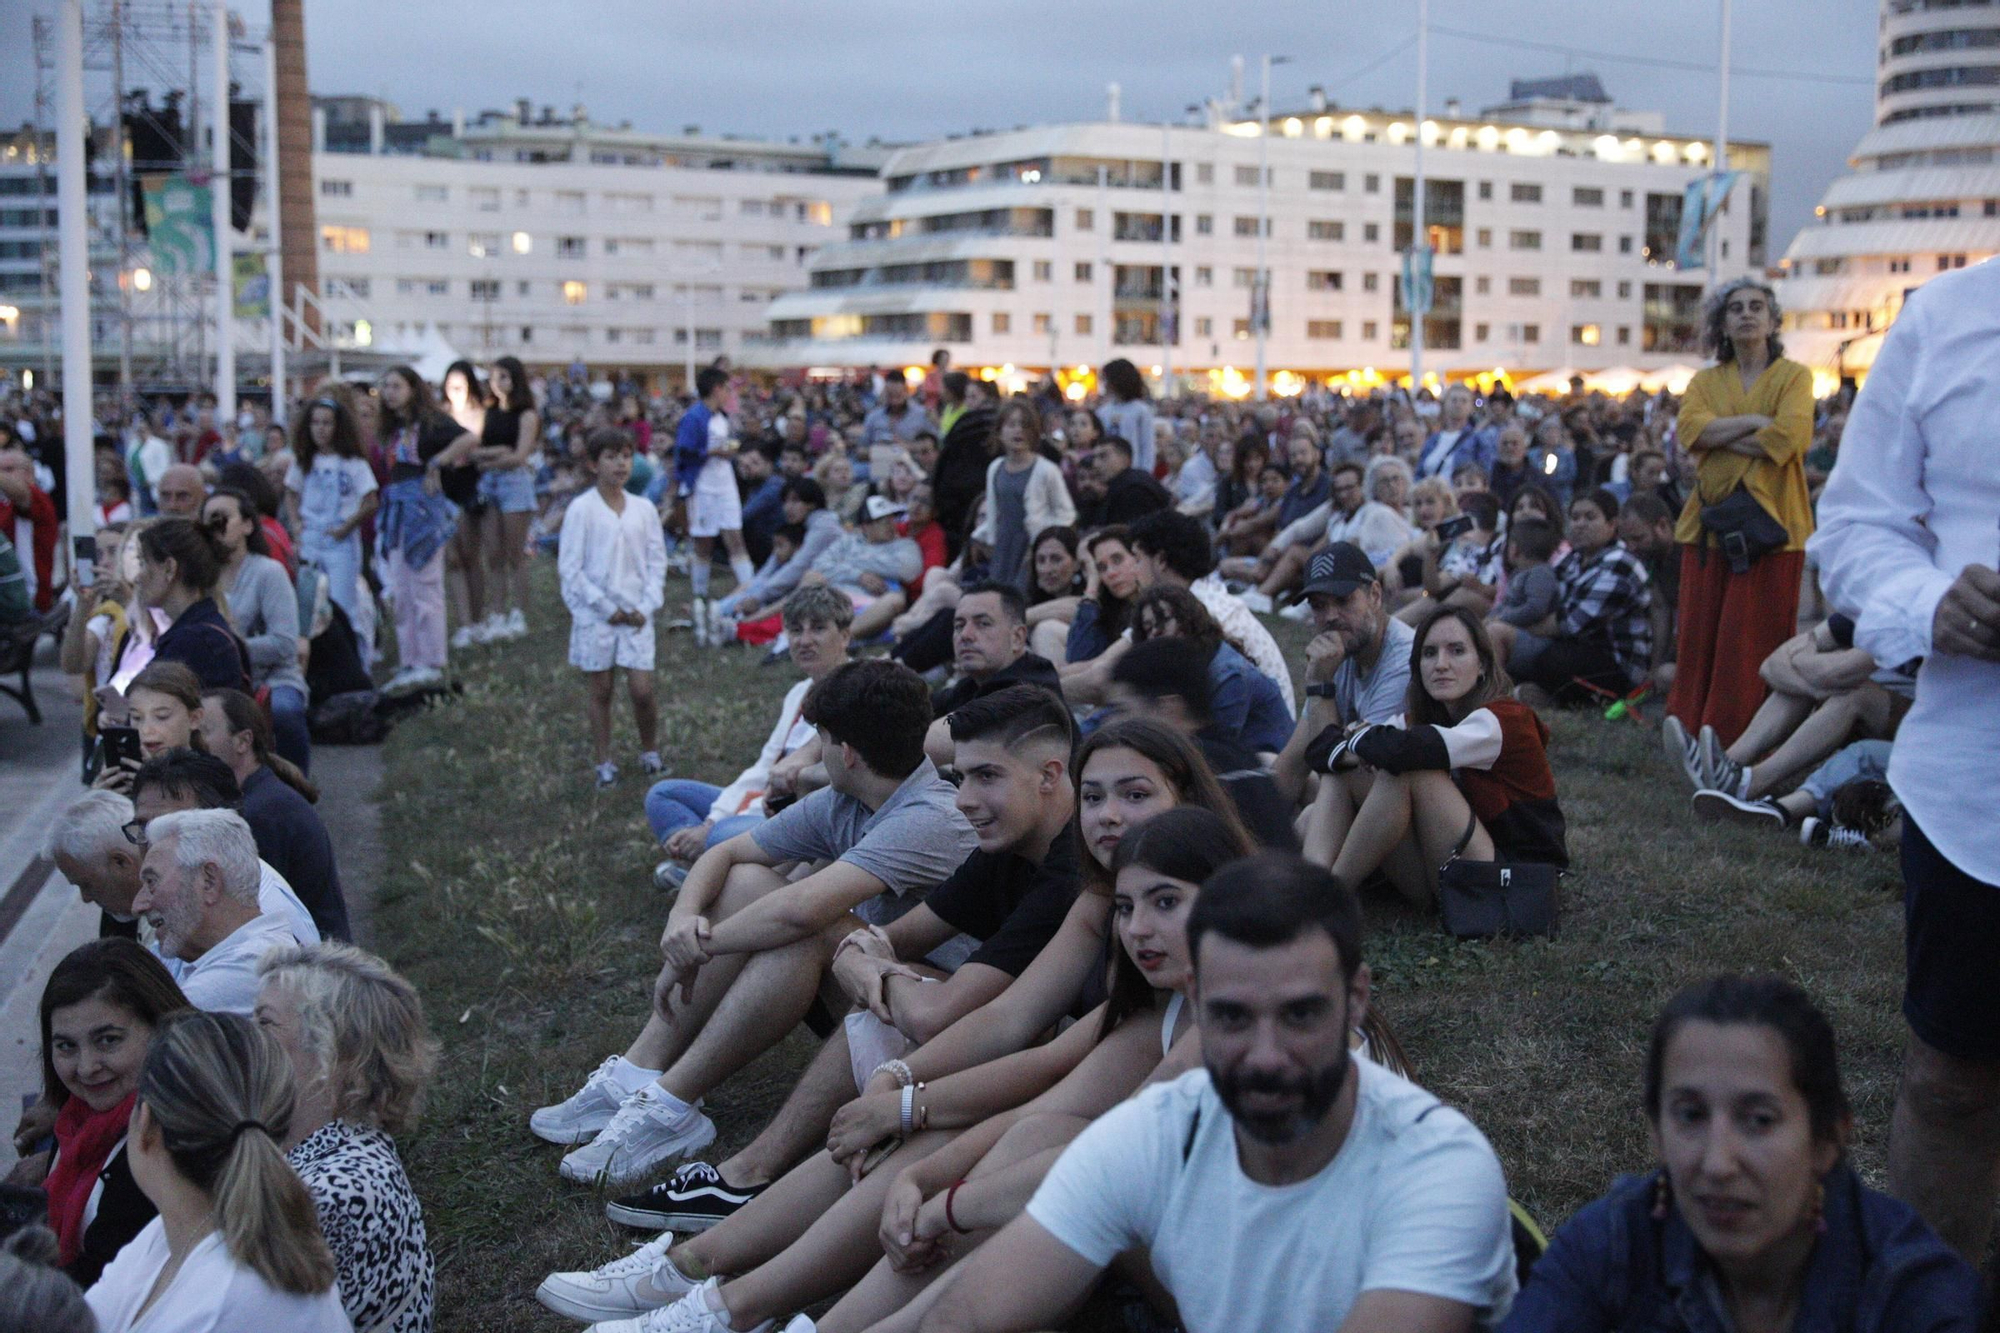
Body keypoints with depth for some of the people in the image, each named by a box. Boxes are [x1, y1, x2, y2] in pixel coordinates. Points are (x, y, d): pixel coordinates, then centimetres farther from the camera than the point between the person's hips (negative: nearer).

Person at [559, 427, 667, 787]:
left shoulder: (643, 510, 5)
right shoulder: (581, 510, -6)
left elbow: (657, 561, 9)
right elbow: (570, 568, -7)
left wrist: (646, 606, -3)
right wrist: (606, 607, -9)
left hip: (636, 614, 2)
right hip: (595, 616, -2)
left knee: (643, 690, -2)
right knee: (601, 692, 5)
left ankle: (650, 752, 21)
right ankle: (603, 763, 16)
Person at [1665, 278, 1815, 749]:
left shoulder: (1794, 376, 5)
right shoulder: (1705, 382, 14)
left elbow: (1786, 439, -13)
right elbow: (1691, 430, -5)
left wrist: (1718, 437, -5)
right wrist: (1754, 421, -11)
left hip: (1770, 520, -3)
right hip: (1711, 520, 3)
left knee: (1757, 638, -5)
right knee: (1701, 635, 3)